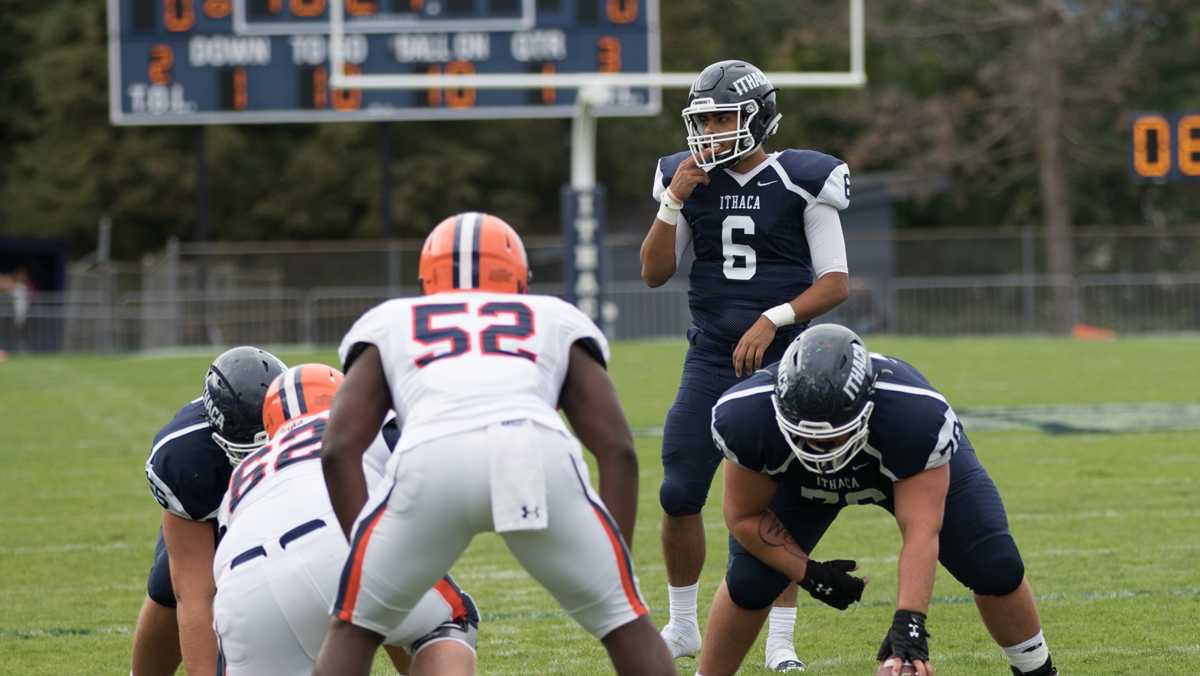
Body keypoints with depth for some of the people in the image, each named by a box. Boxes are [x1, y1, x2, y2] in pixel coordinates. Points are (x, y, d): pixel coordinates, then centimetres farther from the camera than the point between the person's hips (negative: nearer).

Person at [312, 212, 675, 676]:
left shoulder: (389, 323, 35)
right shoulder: (557, 320, 35)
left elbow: (340, 448, 20)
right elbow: (616, 448, 23)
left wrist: (371, 558, 24)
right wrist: (617, 565, 26)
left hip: (432, 460, 0)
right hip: (538, 454, 0)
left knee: (354, 628, 21)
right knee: (625, 622, 20)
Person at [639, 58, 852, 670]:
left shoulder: (801, 183, -8)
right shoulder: (690, 180, 3)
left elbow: (836, 283, -8)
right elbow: (654, 273, 3)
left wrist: (772, 320, -20)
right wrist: (673, 203, -10)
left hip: (782, 360, -3)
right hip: (710, 360, 3)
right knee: (678, 495, -1)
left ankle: (781, 642, 7)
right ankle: (682, 626, 18)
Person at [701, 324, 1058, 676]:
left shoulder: (918, 415, -44)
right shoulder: (745, 417, -39)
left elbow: (921, 530, -44)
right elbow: (746, 516, -21)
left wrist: (909, 622, -53)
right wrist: (808, 574, -26)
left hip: (916, 463, -1)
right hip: (799, 476, 1)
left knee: (996, 568, -10)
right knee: (748, 583, -17)